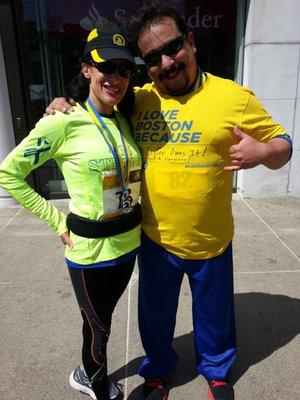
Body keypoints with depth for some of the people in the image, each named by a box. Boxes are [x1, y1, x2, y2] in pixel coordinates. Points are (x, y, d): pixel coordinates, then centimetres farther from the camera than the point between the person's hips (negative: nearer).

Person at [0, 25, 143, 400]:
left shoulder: (124, 121, 3)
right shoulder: (63, 122, -15)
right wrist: (57, 220, -10)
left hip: (129, 242, 6)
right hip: (91, 249, -5)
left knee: (101, 320, 26)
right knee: (98, 325, 17)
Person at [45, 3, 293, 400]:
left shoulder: (234, 97, -9)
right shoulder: (138, 100, -2)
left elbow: (283, 144, -1)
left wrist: (262, 151, -24)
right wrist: (65, 107, -6)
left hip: (211, 241, -1)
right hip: (154, 239, 2)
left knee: (214, 315, 22)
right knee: (155, 314, 22)